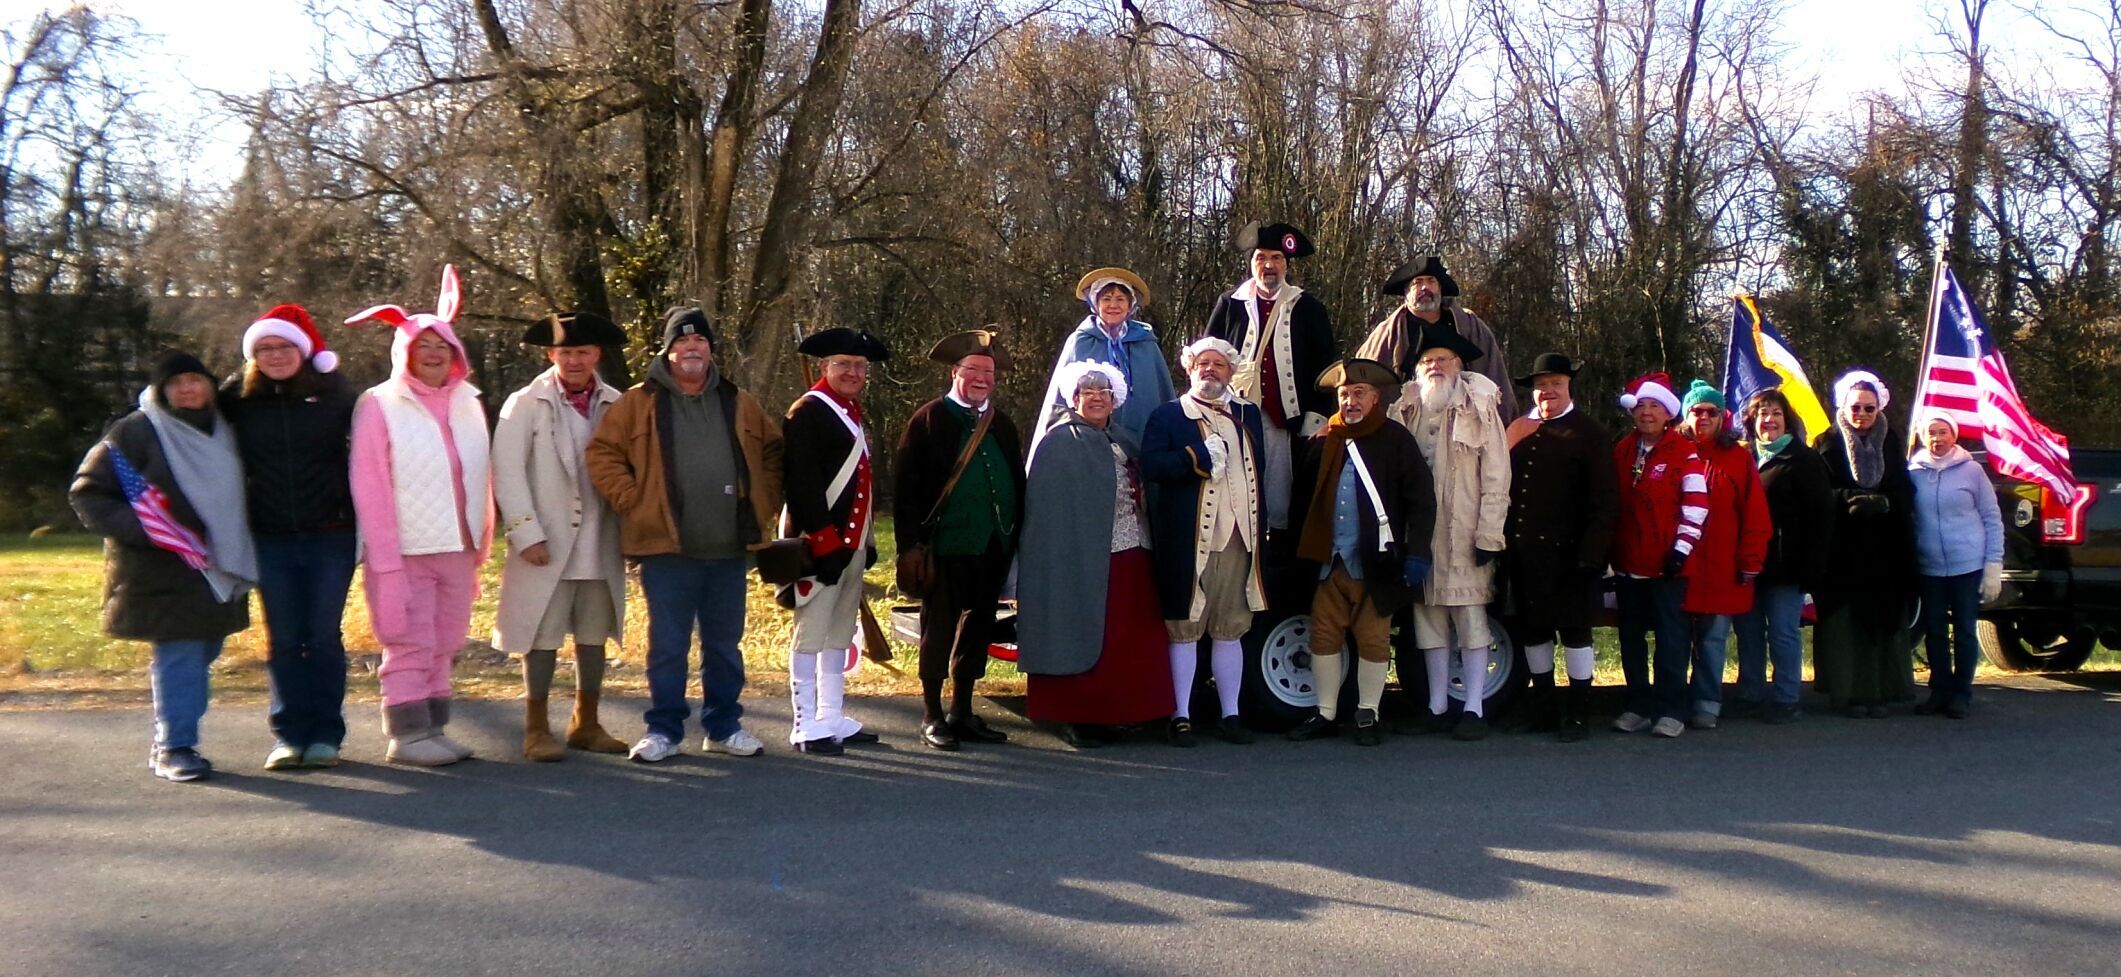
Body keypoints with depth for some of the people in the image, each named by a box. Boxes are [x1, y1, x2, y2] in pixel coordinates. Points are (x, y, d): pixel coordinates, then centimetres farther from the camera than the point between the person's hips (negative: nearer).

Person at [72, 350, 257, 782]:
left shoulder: (224, 433, 13)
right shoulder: (135, 433, -5)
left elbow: (236, 496, 27)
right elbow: (87, 492, -5)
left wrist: (235, 550, 13)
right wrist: (137, 529, -18)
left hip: (216, 569, 6)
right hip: (162, 571, -6)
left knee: (203, 651, 9)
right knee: (179, 654, -10)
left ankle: (169, 741, 21)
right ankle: (175, 747, -2)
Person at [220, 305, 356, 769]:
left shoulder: (333, 392, 0)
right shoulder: (238, 397, 3)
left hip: (329, 535, -1)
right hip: (270, 539, 1)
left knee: (324, 637, 3)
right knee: (283, 640, 6)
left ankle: (326, 733, 12)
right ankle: (289, 733, 14)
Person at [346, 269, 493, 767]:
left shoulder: (468, 404, 11)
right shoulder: (380, 406, -5)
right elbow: (369, 489, -8)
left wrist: (482, 544, 10)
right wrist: (385, 560, -13)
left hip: (457, 549, 5)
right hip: (405, 552, -5)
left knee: (444, 646, 11)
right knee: (410, 646, -1)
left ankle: (434, 728, 20)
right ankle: (407, 735, 8)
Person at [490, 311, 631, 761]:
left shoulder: (615, 405, 6)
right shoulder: (525, 404, -2)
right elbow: (507, 472, -7)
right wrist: (527, 534, -13)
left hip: (600, 545, 3)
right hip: (547, 545, -3)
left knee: (594, 636, 12)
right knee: (544, 636, 2)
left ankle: (586, 724, 26)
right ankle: (537, 729, 15)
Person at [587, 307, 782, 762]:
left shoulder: (739, 404, 12)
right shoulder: (639, 402, 1)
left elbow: (773, 452, 20)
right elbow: (603, 454, -1)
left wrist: (764, 503, 10)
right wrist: (632, 501, -8)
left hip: (730, 550, 3)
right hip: (668, 550, -3)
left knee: (725, 644, 12)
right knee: (668, 646, 2)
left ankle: (725, 726, 23)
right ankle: (663, 729, 13)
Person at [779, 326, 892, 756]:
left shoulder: (853, 414, 19)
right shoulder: (808, 412, -10)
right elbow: (800, 483, -17)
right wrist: (822, 541, -21)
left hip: (851, 541, 10)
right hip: (821, 543, -10)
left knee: (840, 634, 14)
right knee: (811, 633, -6)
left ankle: (833, 718, 22)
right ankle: (806, 727, -1)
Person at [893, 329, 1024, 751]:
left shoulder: (1001, 425, 13)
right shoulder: (929, 419, -4)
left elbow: (1018, 483, 14)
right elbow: (907, 487, -7)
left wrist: (1015, 538, 7)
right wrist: (912, 545, -13)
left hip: (992, 550, 6)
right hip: (947, 549, -6)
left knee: (977, 631, 12)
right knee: (938, 632, 3)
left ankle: (962, 712, 24)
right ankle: (932, 716, 13)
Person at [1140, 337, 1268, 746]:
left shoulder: (1249, 415, 18)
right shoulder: (1167, 416, 4)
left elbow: (1260, 472, 19)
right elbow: (1150, 465, -11)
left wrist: (1260, 526, 11)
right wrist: (1198, 459, -16)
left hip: (1239, 539, 4)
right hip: (1188, 540, -4)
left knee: (1230, 631, 10)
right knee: (1184, 630, 0)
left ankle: (1230, 714, 17)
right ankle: (1180, 717, 6)